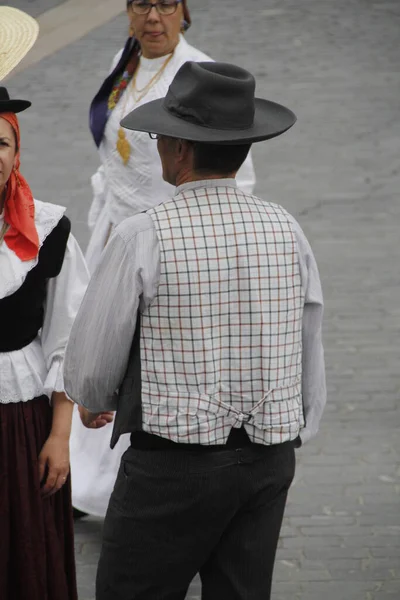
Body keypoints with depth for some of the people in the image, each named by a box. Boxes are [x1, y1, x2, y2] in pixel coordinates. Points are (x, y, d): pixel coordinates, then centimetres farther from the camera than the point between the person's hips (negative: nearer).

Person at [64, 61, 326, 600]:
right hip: (268, 462, 5)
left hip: (173, 462, -5)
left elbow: (92, 359, -5)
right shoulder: (287, 232, 0)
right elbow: (309, 367, 8)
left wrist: (94, 401, 18)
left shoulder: (142, 238, -15)